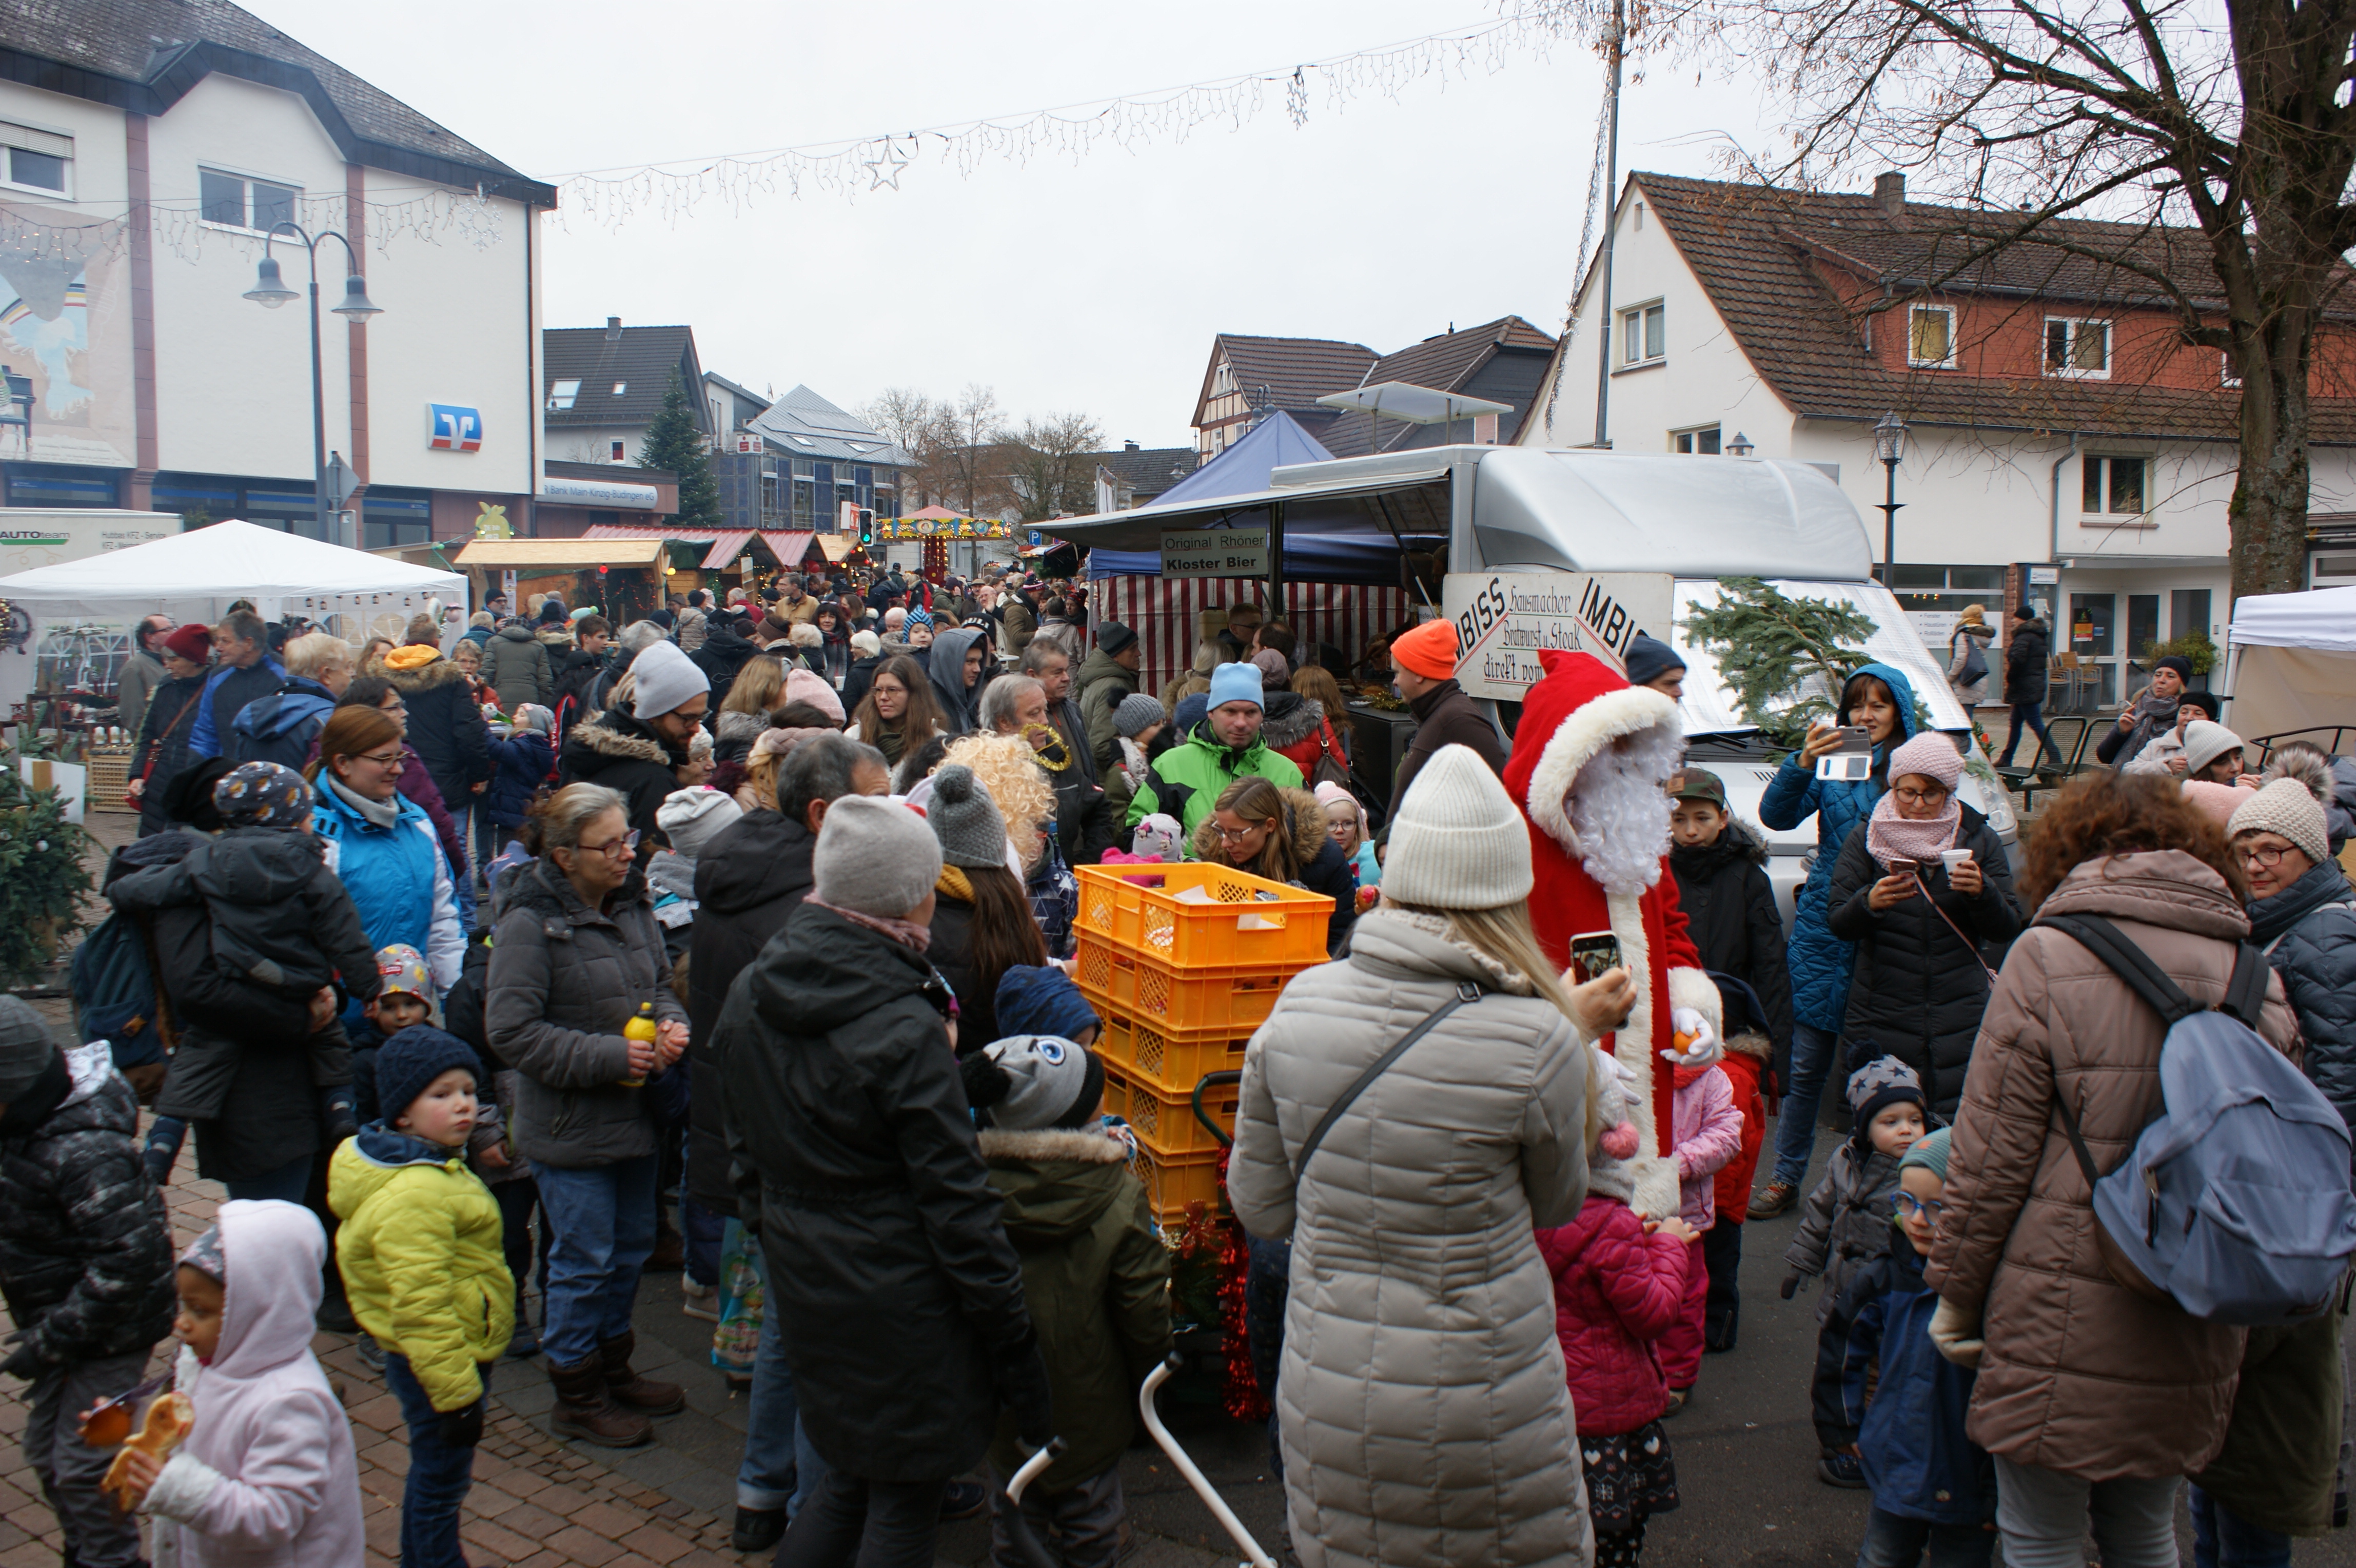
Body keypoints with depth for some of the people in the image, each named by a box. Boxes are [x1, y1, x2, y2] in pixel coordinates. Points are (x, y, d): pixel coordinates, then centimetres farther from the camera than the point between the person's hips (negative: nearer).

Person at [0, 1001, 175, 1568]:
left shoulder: (83, 1153, -31)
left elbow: (127, 1262, -31)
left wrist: (49, 1341, -24)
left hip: (109, 1330, -9)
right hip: (60, 1317, 9)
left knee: (82, 1464, 2)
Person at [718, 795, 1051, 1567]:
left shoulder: (749, 996, 0)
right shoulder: (906, 1032, -23)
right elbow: (956, 1203, -19)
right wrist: (1013, 1341, -11)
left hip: (801, 1278, 7)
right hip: (899, 1298, -7)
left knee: (850, 1479, 23)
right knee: (904, 1505, 9)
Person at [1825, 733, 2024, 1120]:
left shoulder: (1979, 839, 8)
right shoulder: (1865, 839, 5)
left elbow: (2007, 930, 3)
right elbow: (1839, 924, -2)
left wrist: (1983, 892, -17)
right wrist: (1869, 903, -23)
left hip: (1960, 1021, 1)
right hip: (1882, 1018, -1)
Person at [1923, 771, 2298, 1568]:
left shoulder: (2049, 957, -11)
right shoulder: (2257, 973, 5)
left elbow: (1993, 1154, -11)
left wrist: (1956, 1291, 0)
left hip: (2064, 1329, -5)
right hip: (2195, 1337, 6)